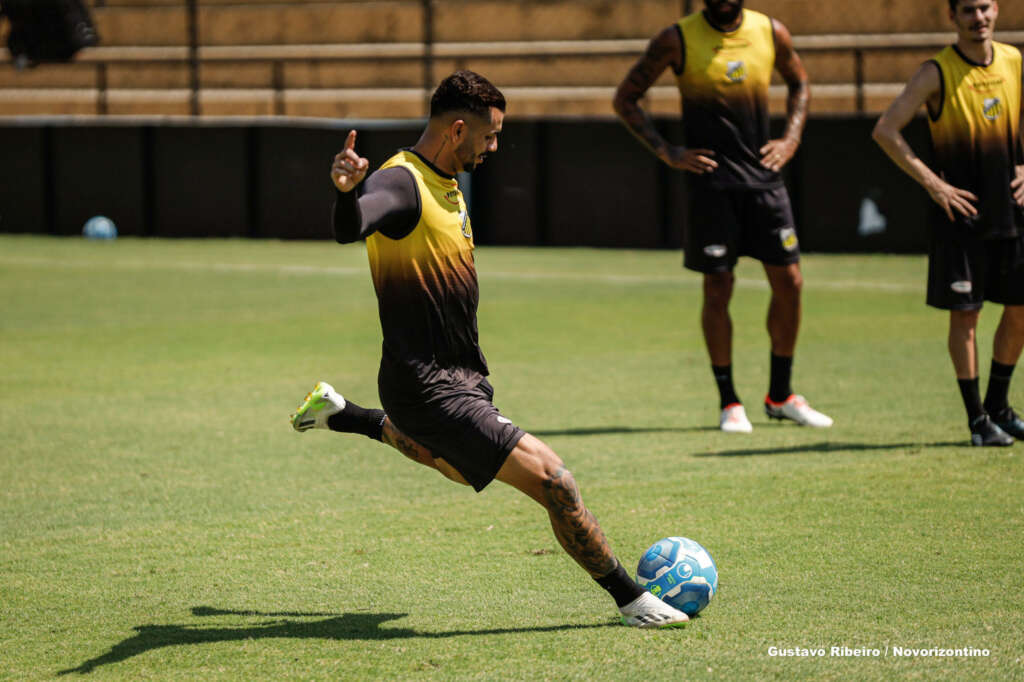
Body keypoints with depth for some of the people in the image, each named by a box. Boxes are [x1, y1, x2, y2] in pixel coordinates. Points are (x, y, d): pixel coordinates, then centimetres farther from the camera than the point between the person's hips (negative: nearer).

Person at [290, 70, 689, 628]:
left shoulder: (448, 184, 11)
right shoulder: (400, 183, -20)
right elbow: (349, 229, -42)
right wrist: (345, 191, -63)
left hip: (460, 375, 10)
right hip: (429, 388, -10)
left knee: (458, 465, 40)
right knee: (548, 476, -18)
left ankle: (338, 414, 50)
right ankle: (630, 599, -8)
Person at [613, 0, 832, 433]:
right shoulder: (677, 40, -6)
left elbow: (799, 83, 22)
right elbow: (625, 98, 0)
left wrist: (791, 139, 7)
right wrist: (666, 152, -8)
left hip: (763, 178, 3)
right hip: (710, 181, -3)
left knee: (789, 282, 2)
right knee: (718, 289, -2)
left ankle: (780, 396, 17)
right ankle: (729, 402, 9)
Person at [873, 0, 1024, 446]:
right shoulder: (937, 73, -10)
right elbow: (885, 131, -13)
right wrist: (933, 184, -16)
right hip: (961, 210, -5)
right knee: (964, 313, -2)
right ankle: (977, 420, 6)